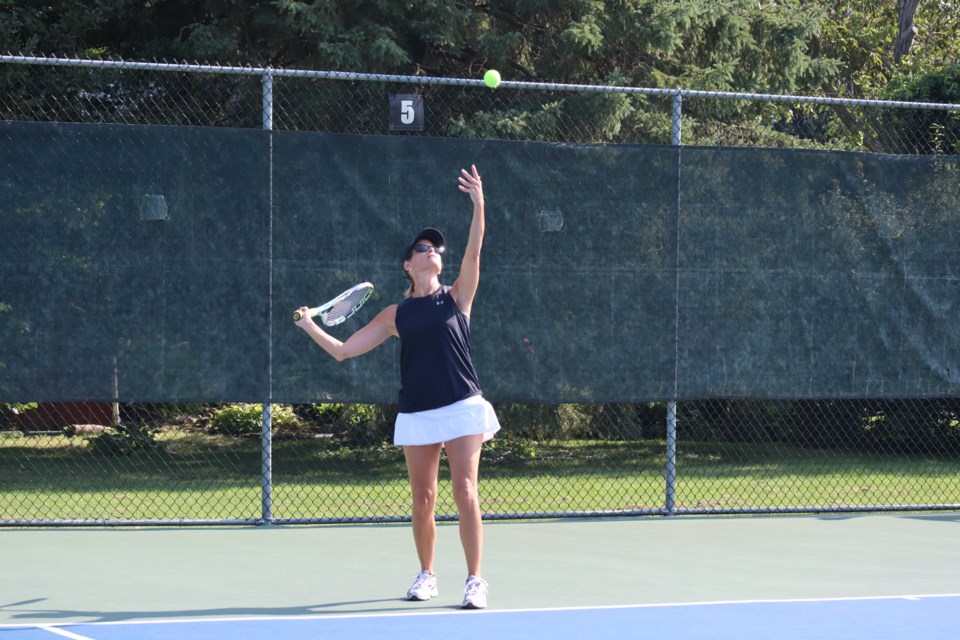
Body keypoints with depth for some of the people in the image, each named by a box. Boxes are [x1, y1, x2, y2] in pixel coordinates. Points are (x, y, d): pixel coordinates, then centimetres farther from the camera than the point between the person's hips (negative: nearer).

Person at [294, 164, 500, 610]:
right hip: (416, 414, 2)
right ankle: (426, 576, 24)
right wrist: (310, 327, 1)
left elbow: (473, 251, -9)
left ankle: (475, 581, -6)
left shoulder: (457, 297, 7)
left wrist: (479, 203, -19)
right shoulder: (396, 316, 10)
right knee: (423, 499, 6)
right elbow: (342, 350, 12)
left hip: (462, 408, -2)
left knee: (465, 492, -10)